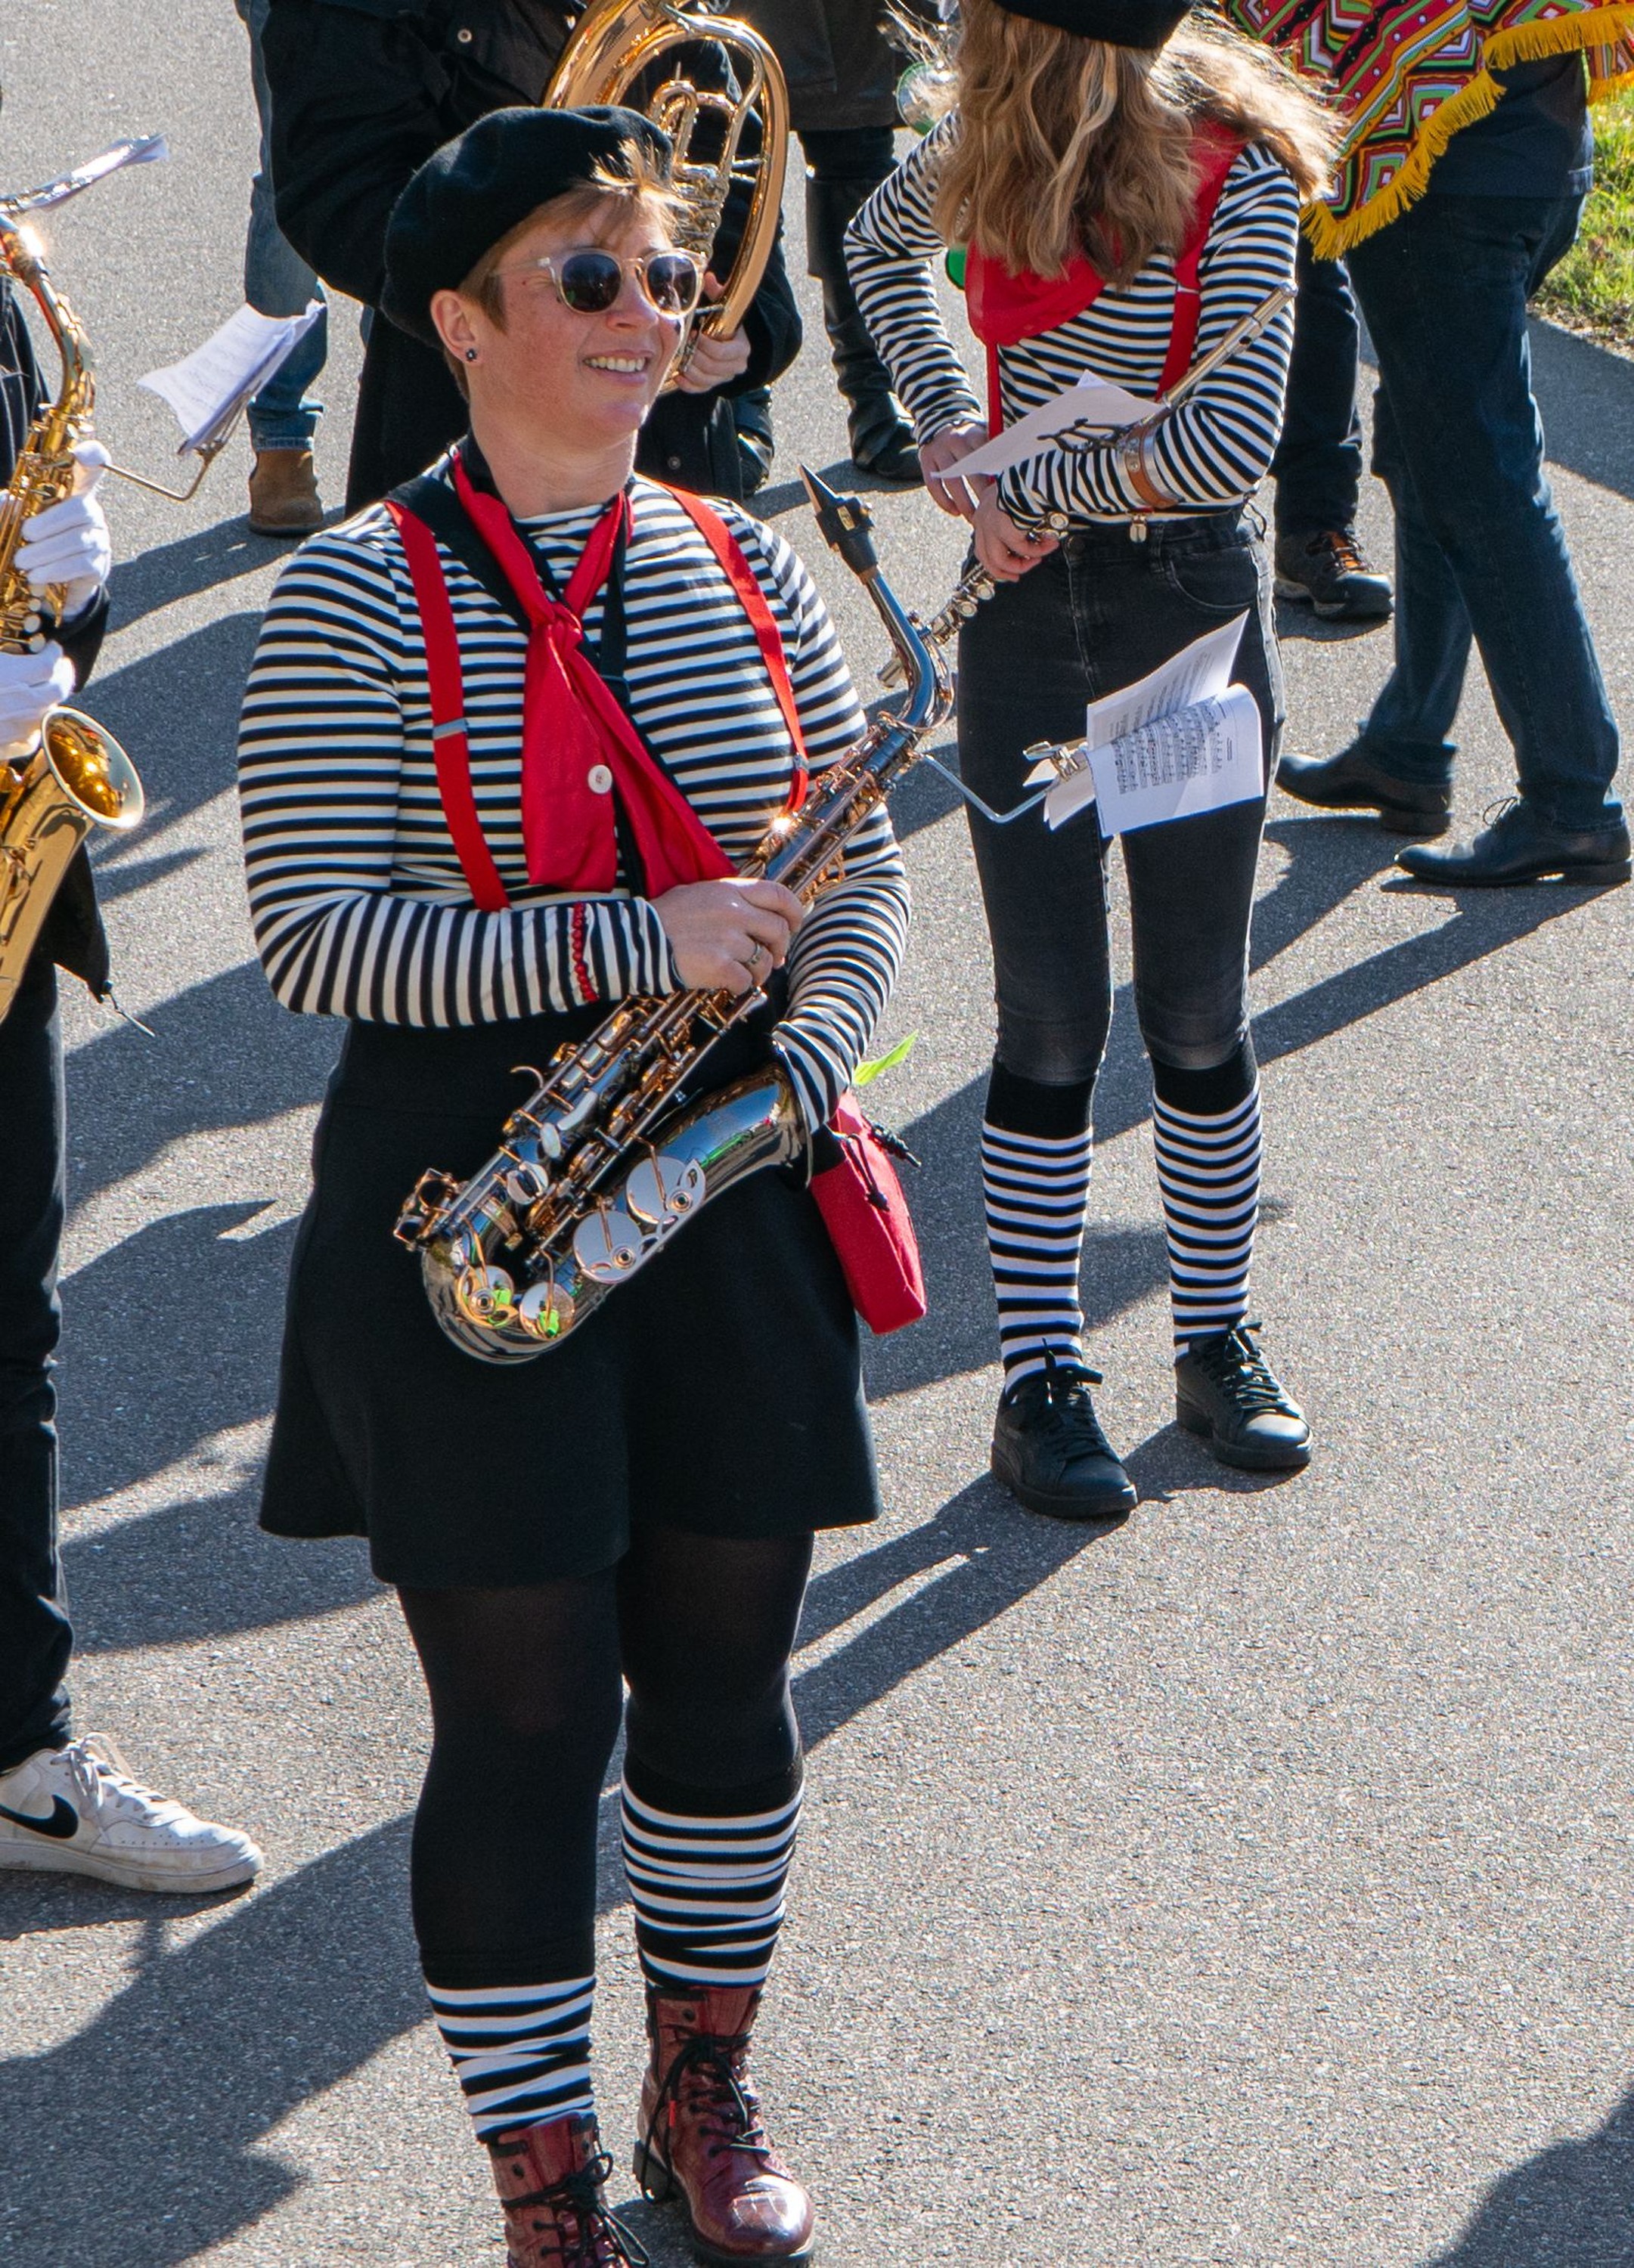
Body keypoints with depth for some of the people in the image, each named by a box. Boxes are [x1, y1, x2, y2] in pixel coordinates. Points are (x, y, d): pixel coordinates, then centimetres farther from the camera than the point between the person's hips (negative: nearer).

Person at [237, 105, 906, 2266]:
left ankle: (706, 2089, 34)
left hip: (729, 1192, 5)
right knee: (526, 1712, 0)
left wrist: (802, 1064, -8)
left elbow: (861, 880, 12)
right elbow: (314, 930, -16)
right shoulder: (360, 599, -9)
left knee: (724, 1675, 13)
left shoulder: (747, 568, 7)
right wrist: (635, 944, -23)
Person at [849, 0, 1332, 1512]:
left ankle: (1217, 1344, 24)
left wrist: (1015, 478, -13)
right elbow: (879, 241, 24)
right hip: (1028, 615, 3)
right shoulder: (990, 154, 1)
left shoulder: (1236, 172, -14)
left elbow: (1231, 446, -23)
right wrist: (949, 429, 9)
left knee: (1199, 1019, 7)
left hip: (1195, 611, -3)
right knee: (1052, 1028, 3)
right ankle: (1041, 1377, 11)